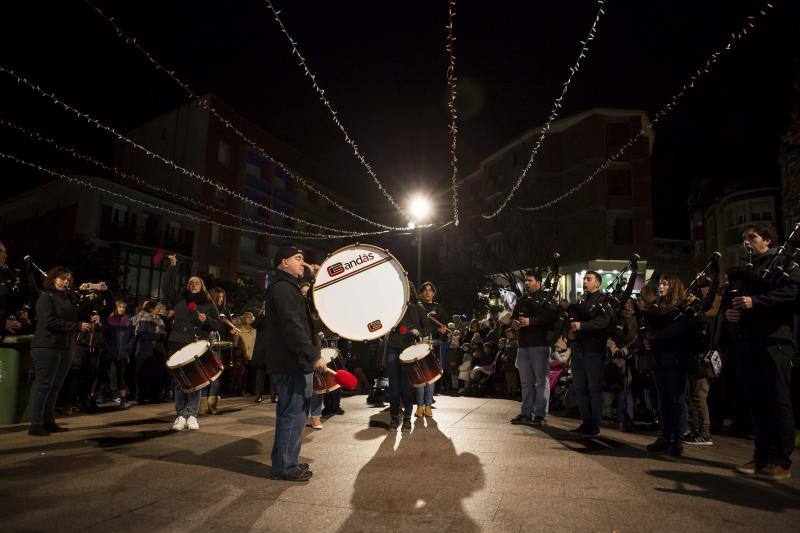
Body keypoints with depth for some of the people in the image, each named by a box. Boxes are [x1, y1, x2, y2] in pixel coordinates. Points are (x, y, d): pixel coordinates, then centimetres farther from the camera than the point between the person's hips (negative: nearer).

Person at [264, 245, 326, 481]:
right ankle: (285, 467, 6)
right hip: (292, 364, -11)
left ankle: (286, 462, 27)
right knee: (294, 415, -4)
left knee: (293, 414, 17)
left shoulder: (287, 287, 21)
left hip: (293, 363, 11)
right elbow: (292, 325, -23)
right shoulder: (283, 287, -13)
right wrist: (313, 356, -25)